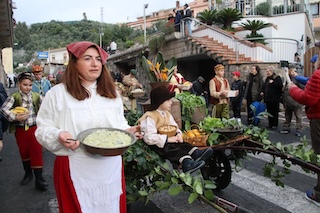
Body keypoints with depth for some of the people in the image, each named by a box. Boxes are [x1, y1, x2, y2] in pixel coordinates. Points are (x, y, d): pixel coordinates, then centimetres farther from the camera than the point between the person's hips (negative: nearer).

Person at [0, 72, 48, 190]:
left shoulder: (36, 96, -1)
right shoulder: (14, 97, -7)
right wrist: (15, 117, -26)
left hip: (34, 128, 0)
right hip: (20, 130, 0)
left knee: (36, 152, -2)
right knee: (24, 152, 15)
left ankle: (39, 178, 3)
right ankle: (28, 173, 35)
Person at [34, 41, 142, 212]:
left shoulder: (112, 93, 9)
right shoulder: (58, 93, -5)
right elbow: (43, 129, -3)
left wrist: (127, 131, -4)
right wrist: (59, 136, -24)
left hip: (111, 167, 4)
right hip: (75, 169, -3)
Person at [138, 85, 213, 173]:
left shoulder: (167, 113, 12)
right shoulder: (150, 117, -18)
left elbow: (174, 126, 15)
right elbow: (149, 138, -26)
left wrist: (178, 133, -10)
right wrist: (168, 139, -27)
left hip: (168, 141, 9)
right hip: (158, 144, -9)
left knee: (183, 144, -14)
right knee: (172, 149, -31)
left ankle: (196, 153, -37)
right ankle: (186, 163, -52)